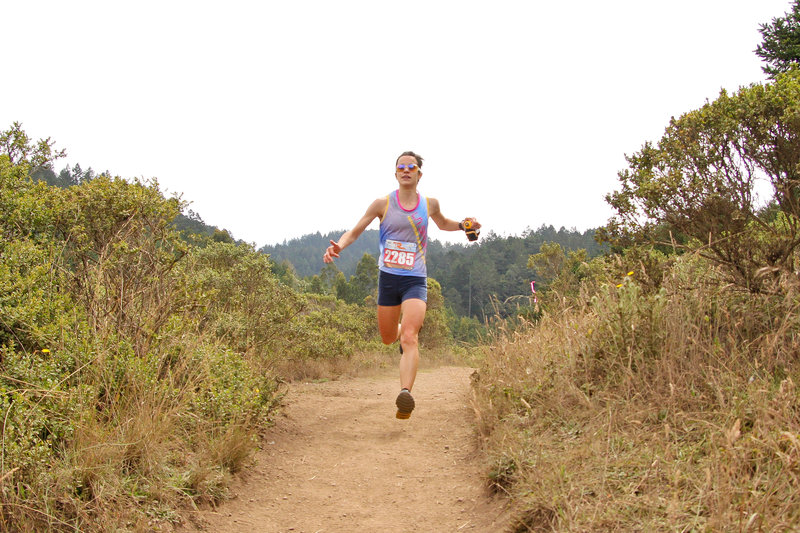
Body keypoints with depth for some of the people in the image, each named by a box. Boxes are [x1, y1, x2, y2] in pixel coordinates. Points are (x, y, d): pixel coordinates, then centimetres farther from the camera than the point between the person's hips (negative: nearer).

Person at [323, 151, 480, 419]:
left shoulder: (430, 204, 6)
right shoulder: (383, 204, 0)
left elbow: (443, 224, 28)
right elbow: (355, 231, 2)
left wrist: (463, 225, 8)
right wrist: (339, 245, -19)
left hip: (415, 280, -1)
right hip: (388, 278, 1)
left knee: (409, 338, -21)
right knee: (388, 338, 15)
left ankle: (405, 394, -32)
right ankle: (403, 332, 52)